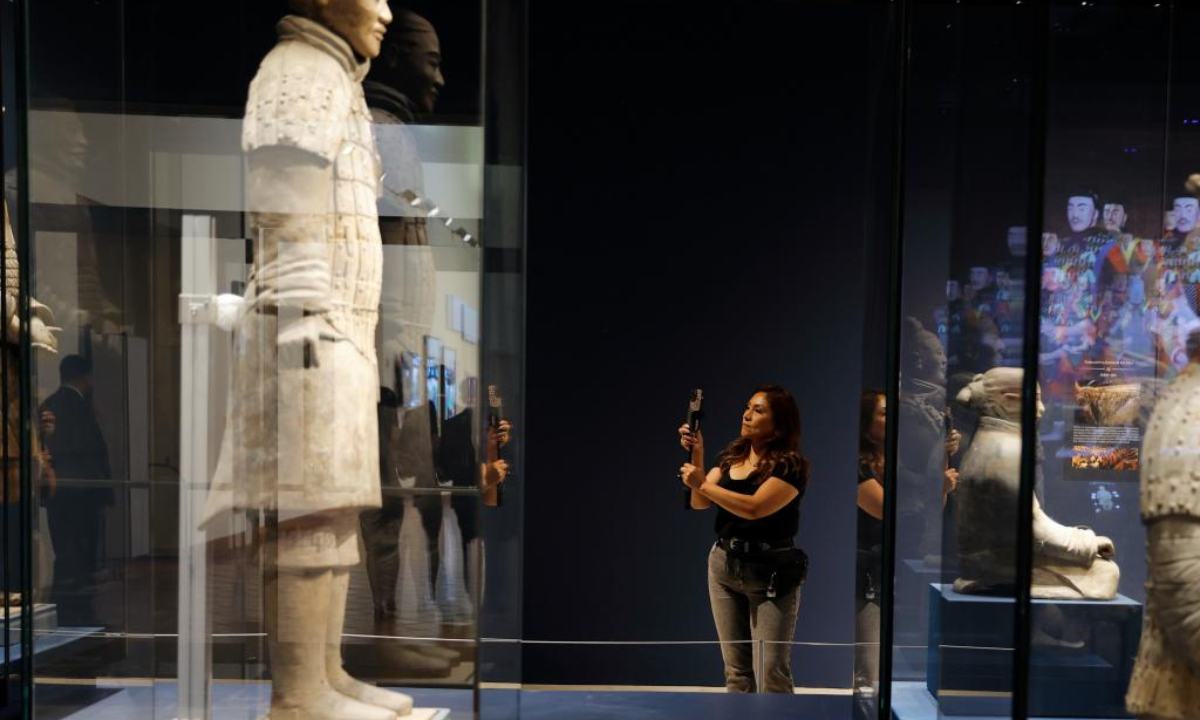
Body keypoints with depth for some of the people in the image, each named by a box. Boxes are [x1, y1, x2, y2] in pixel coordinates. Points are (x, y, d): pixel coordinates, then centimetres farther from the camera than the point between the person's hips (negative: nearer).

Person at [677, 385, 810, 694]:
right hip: (724, 564, 6)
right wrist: (696, 455, -10)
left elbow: (754, 507, -23)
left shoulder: (791, 465, -12)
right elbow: (700, 502, 1)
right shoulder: (731, 456, 8)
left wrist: (702, 483, -16)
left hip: (770, 571, -6)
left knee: (771, 673, -5)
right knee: (735, 669, 11)